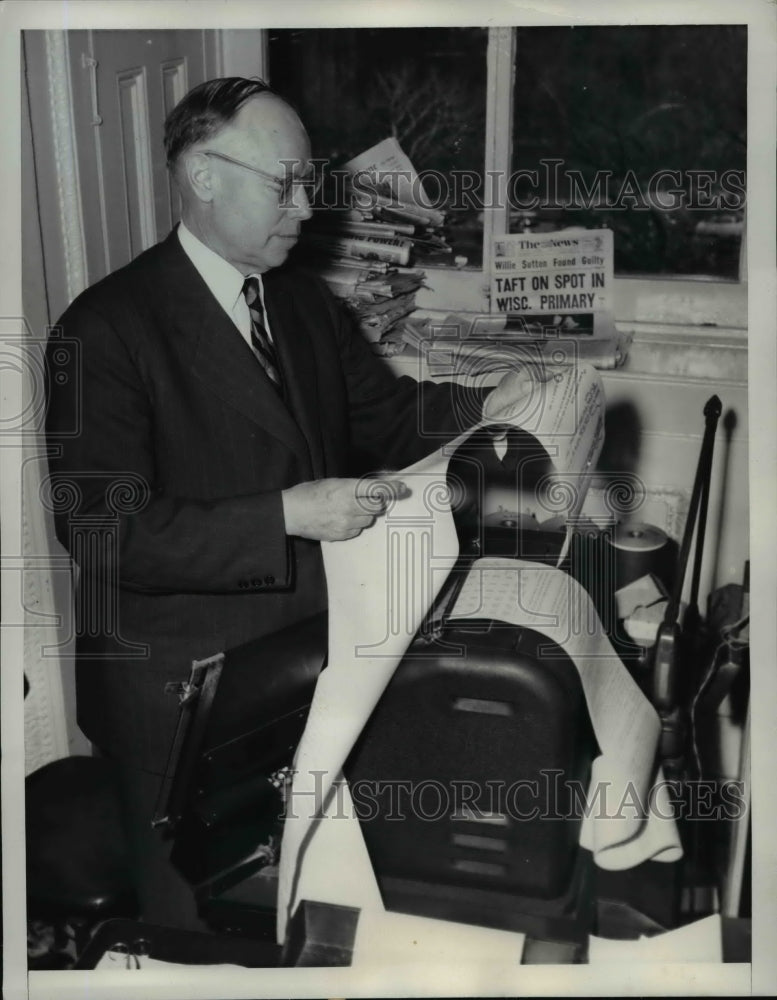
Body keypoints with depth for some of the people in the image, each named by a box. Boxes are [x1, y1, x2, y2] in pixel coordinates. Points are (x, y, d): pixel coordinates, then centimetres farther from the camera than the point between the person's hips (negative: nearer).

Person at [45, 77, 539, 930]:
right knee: (195, 908, 15)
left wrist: (488, 404, -6)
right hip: (181, 692, -6)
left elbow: (380, 413, 12)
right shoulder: (106, 329, -18)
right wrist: (283, 518, -28)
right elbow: (104, 531, -23)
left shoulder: (303, 300, 5)